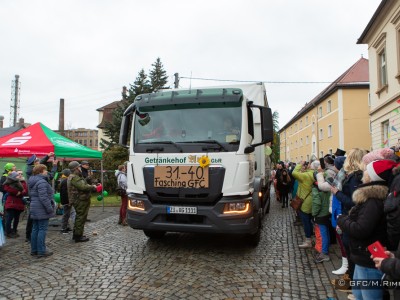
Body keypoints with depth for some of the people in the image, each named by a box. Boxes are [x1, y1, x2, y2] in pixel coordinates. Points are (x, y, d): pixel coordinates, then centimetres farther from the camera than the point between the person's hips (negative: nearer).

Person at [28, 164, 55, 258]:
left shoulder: (33, 181, 14)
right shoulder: (42, 182, -18)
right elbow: (44, 197, -24)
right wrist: (50, 209, -18)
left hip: (34, 209, 10)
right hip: (42, 210, -10)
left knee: (35, 229, 14)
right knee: (42, 230, -4)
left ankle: (34, 250, 22)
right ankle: (41, 251, 0)